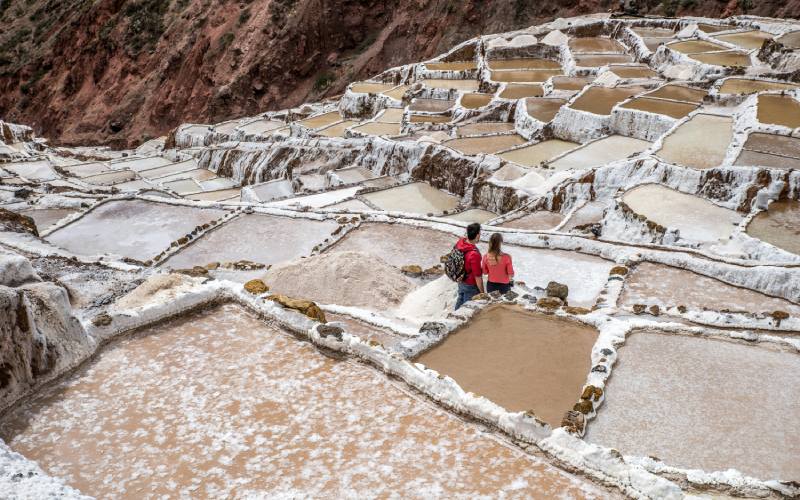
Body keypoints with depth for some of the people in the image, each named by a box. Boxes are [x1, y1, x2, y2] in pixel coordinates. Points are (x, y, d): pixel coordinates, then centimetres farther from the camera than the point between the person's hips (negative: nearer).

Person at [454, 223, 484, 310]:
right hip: (471, 286, -7)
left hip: (460, 281, 7)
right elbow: (477, 277, -28)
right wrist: (482, 293, -14)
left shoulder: (460, 243, -13)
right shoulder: (474, 254, -37)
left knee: (460, 301, 29)